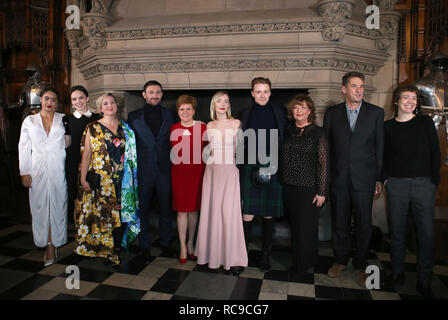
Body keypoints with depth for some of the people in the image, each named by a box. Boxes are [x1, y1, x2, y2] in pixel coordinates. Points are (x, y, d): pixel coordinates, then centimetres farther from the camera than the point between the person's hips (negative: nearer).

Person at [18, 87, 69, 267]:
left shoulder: (63, 119, 8)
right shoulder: (30, 121, 9)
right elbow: (24, 148, 6)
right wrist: (25, 172, -1)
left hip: (58, 169, -1)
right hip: (38, 170, 1)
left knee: (57, 205, 2)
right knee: (40, 206, 2)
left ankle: (53, 244, 13)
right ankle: (48, 245, 13)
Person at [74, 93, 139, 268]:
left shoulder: (125, 128, 10)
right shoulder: (92, 128, 3)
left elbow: (131, 154, 11)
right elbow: (86, 155, 0)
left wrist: (131, 178, 6)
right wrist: (83, 179, -5)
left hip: (122, 180, 3)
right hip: (100, 180, -2)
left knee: (121, 213, 5)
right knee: (103, 214, 1)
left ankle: (116, 249, 20)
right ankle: (105, 251, 16)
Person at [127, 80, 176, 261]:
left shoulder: (169, 115, 6)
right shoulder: (134, 116, 3)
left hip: (164, 170, 1)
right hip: (143, 171, -1)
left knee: (165, 208, 11)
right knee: (143, 209, 9)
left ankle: (165, 243, 28)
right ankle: (145, 246, 24)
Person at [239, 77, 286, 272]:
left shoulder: (279, 113, 7)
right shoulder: (245, 114, 8)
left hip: (273, 170, 1)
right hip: (250, 170, 0)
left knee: (269, 214, 9)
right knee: (247, 215, -2)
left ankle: (265, 254, 25)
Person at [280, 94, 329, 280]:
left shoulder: (318, 133, -6)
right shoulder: (288, 132, 8)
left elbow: (324, 164, -8)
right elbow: (282, 159, 11)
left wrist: (321, 192, -11)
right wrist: (282, 184, 7)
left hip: (308, 188, -5)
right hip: (289, 188, 5)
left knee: (306, 227, 3)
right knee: (294, 225, 14)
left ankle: (301, 266, 20)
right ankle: (304, 260, 34)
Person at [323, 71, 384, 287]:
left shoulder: (376, 113, 3)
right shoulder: (332, 113, 4)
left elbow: (380, 147, 3)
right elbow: (326, 145, 5)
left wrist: (379, 178, 1)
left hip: (364, 179, 0)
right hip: (338, 179, 1)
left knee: (363, 225, 9)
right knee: (340, 224, 12)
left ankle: (360, 265, 27)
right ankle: (340, 260, 31)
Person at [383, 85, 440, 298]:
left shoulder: (426, 123, 8)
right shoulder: (388, 127, 7)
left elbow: (435, 153, 6)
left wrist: (435, 180, 1)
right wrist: (385, 178, 1)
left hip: (423, 184, 0)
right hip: (396, 184, 0)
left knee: (427, 234, 0)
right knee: (397, 231, 7)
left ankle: (423, 281, 14)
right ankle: (397, 271, 24)